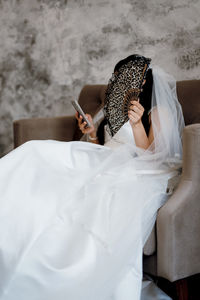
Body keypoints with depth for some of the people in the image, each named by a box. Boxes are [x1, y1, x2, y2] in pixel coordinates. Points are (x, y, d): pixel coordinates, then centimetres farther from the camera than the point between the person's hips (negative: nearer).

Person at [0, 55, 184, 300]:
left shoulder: (160, 112, 11)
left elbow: (150, 157, -1)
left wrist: (137, 125, -14)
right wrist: (91, 134, 6)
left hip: (131, 171, -6)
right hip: (101, 164, 6)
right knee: (38, 153, -20)